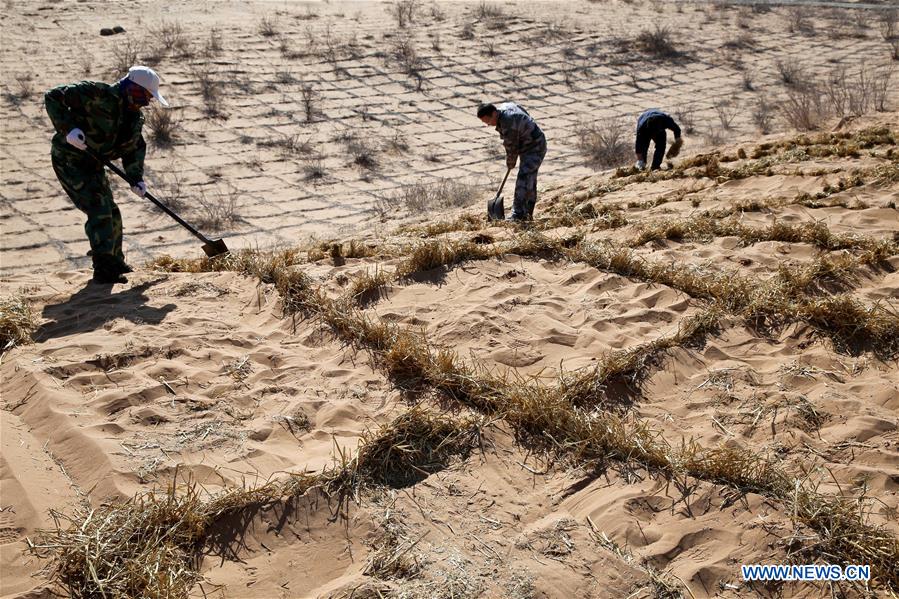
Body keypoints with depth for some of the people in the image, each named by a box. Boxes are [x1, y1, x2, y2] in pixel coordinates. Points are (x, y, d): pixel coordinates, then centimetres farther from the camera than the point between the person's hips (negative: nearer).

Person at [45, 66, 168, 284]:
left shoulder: (135, 116, 4)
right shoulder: (97, 94, -21)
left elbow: (134, 147, 12)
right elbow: (53, 97, -21)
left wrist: (136, 178, -1)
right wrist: (68, 128, -31)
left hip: (93, 165, 9)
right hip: (69, 160, -9)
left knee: (112, 214, 13)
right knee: (99, 210, -16)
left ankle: (114, 261, 32)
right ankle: (104, 270, -12)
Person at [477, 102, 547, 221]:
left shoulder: (508, 124, -29)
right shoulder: (505, 106, 0)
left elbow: (511, 147, -18)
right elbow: (524, 112, 17)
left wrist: (510, 163, 1)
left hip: (534, 149, -11)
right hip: (530, 148, 11)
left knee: (523, 180, -18)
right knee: (530, 181, 13)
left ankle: (518, 215, -21)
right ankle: (527, 214, 19)